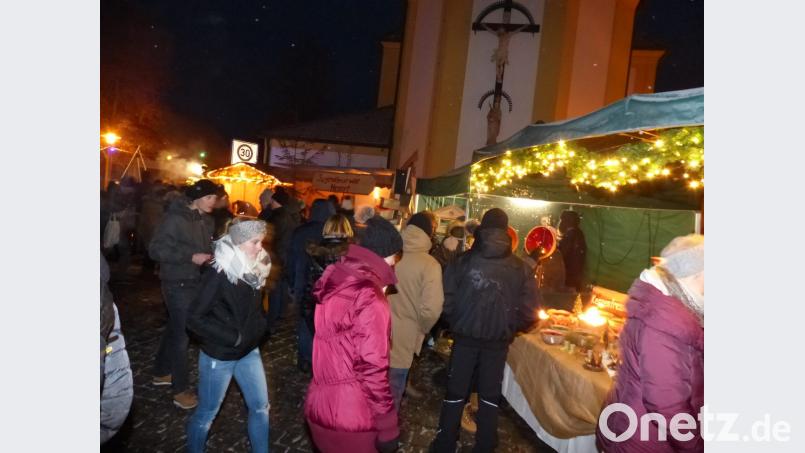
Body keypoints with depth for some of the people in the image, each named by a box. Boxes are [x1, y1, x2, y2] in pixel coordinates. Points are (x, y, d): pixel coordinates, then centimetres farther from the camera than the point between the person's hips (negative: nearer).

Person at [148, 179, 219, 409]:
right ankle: (181, 390, 12)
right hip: (178, 284, -7)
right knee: (182, 334, -1)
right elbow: (155, 249, -19)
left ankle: (161, 372, 40)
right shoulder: (175, 218, -17)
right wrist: (190, 257, -24)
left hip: (196, 282, 7)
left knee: (175, 329, 21)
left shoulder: (207, 220, 5)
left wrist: (213, 256, -3)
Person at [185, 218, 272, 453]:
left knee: (260, 407, 12)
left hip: (248, 351, 6)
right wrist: (233, 337, -20)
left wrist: (260, 327, -1)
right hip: (219, 356, -6)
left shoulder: (252, 271, -2)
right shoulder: (219, 276, -22)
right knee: (207, 413, 13)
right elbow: (194, 319, -21)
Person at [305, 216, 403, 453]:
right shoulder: (369, 299, -23)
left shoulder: (334, 280, 2)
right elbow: (372, 368, -23)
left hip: (319, 403, 8)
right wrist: (387, 425, -15)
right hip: (351, 413, -7)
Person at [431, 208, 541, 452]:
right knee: (490, 394, 18)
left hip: (465, 336, -1)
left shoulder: (464, 260, -12)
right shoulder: (520, 268, -8)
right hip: (498, 340, 1)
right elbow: (530, 309, -10)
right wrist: (511, 328, 7)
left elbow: (447, 298, -14)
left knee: (456, 391, 14)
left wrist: (455, 323, 3)